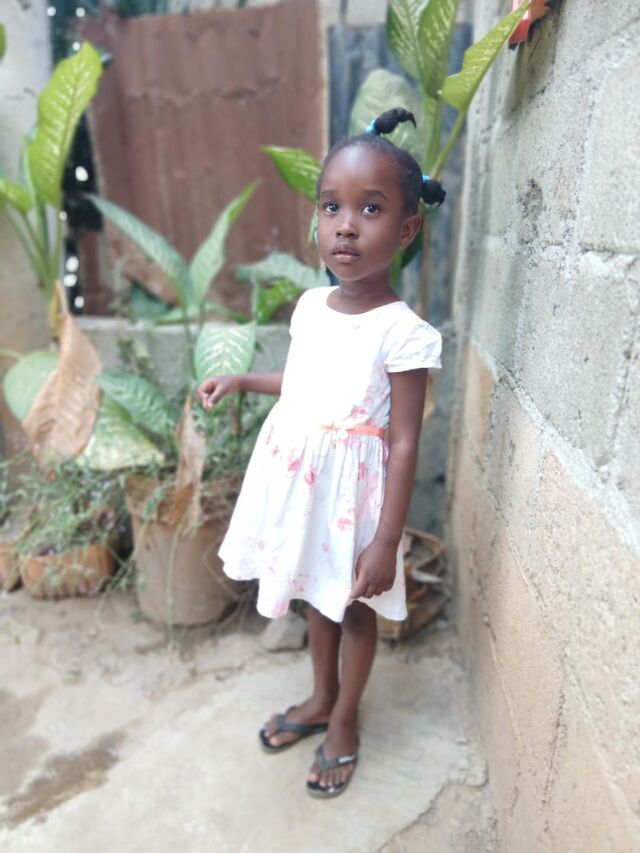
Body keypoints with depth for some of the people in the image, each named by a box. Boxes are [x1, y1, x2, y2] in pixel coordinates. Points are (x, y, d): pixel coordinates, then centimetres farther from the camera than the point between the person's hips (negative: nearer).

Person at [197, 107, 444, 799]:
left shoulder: (402, 331, -19)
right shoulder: (311, 305, 0)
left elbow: (405, 441, -17)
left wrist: (387, 539, -17)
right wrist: (240, 380, 12)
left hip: (350, 485, -6)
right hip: (297, 474, 6)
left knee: (353, 605, 16)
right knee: (316, 594, 23)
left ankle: (344, 721, 42)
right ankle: (321, 698, 49)